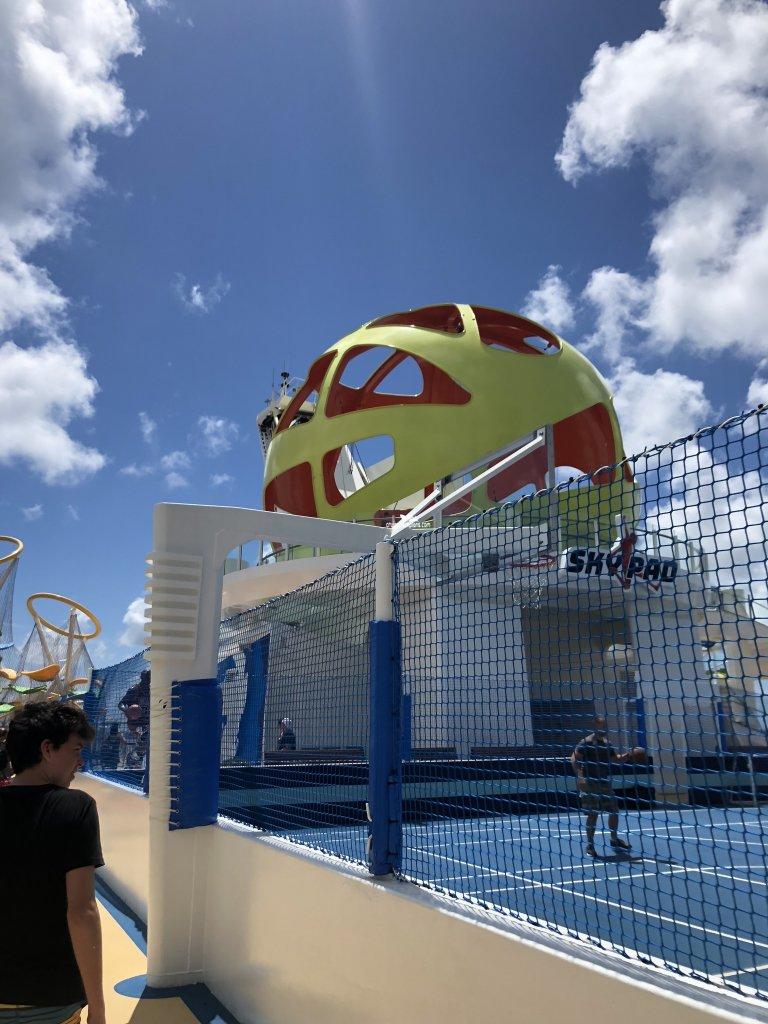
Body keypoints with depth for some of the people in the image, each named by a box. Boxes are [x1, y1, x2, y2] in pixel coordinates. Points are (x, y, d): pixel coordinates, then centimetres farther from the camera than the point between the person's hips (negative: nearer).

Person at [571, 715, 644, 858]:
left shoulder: (606, 743, 10)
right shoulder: (586, 742, -13)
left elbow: (616, 759, 21)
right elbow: (574, 758, -20)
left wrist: (628, 755, 4)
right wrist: (580, 776, -30)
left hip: (605, 782, 7)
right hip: (590, 783, -7)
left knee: (614, 811, 12)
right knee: (592, 814, -5)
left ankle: (614, 840, 33)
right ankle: (590, 845, 7)